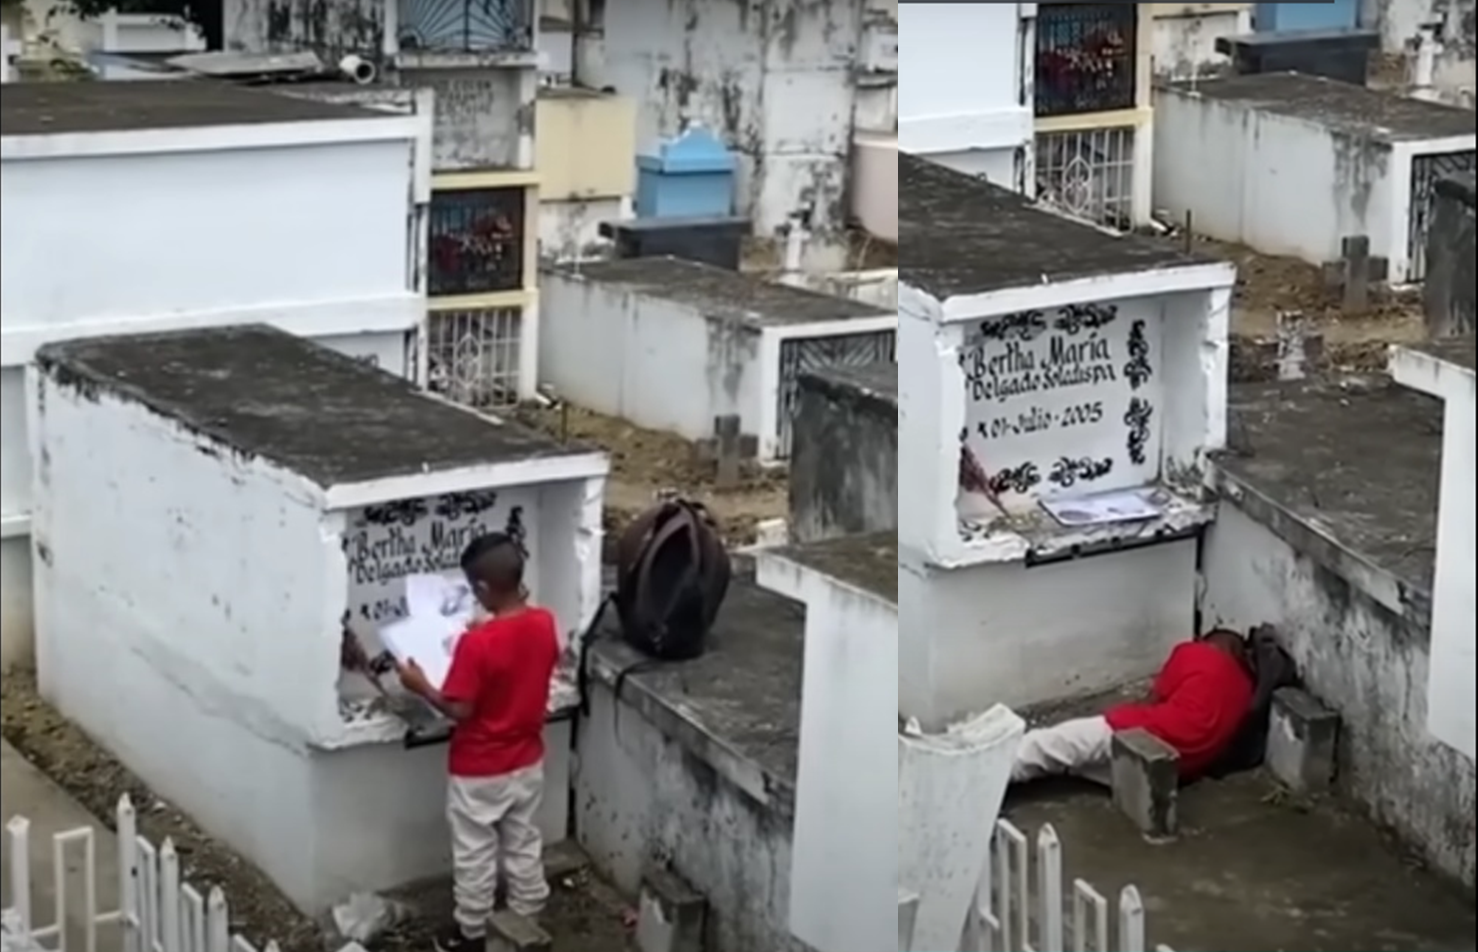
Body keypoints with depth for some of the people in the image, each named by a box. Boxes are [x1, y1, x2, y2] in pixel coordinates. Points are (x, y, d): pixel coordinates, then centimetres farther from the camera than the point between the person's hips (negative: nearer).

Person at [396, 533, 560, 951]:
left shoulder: (477, 643, -29)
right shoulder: (544, 624, -10)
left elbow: (460, 710, -22)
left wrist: (421, 685, -9)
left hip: (478, 771, -6)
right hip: (527, 762, 6)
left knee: (475, 854, 13)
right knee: (523, 846, 21)